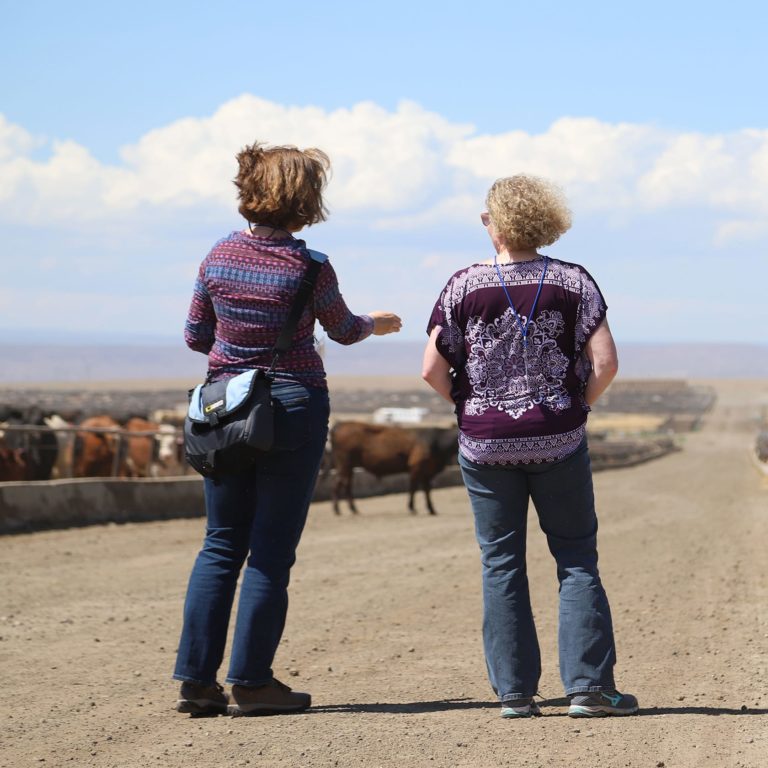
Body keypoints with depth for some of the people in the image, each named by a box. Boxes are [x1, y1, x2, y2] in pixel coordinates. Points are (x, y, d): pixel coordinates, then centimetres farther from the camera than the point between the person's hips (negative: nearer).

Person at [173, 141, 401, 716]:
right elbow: (343, 330, 5)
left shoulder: (219, 257, 0)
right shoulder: (307, 267, -12)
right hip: (293, 406, -4)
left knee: (220, 545, 11)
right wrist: (377, 324, 27)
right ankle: (251, 682, 3)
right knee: (271, 551, 2)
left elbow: (196, 335, 9)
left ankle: (196, 677, 8)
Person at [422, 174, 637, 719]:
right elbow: (605, 362, -9)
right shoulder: (573, 282, -3)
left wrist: (471, 406, 10)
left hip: (485, 444, 0)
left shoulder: (465, 286, -3)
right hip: (558, 443, 0)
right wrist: (577, 406, 7)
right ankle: (589, 685, 2)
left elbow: (433, 371, -6)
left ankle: (514, 692, 6)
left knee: (501, 565, 7)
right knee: (577, 560, 7)